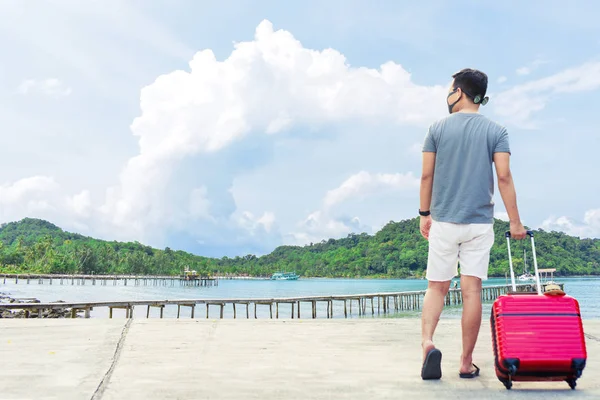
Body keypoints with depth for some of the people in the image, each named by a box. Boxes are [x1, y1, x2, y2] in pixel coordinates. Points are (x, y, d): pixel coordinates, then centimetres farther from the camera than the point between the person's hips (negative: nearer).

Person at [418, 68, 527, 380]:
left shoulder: (438, 128, 1)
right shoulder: (496, 131, 2)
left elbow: (426, 175, 0)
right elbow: (504, 176, -6)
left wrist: (424, 213, 10)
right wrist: (515, 221, -1)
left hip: (443, 221, 0)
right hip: (480, 222, 0)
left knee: (436, 287, 9)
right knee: (472, 290, 4)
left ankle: (427, 342, -14)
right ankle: (467, 363, 11)